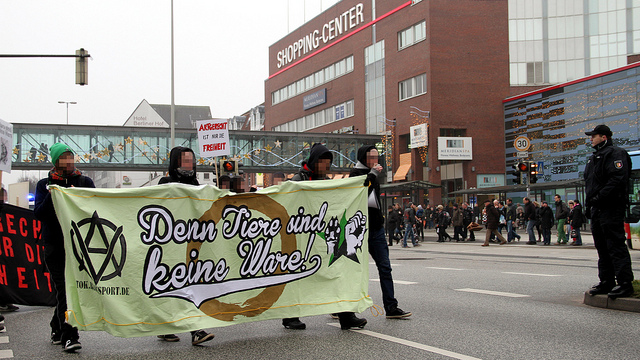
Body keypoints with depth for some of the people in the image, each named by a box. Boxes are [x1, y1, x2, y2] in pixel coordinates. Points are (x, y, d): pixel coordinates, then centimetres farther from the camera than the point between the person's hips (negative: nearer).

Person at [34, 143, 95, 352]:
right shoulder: (45, 184, 9)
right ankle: (68, 336, -11)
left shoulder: (85, 182, 11)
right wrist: (52, 196, -13)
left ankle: (57, 330, 22)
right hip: (54, 244, -2)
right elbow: (38, 213, 1)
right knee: (63, 289, -9)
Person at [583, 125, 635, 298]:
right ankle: (607, 282, 17)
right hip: (597, 209, 10)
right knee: (602, 248, 11)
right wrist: (589, 205, 18)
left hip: (612, 208, -10)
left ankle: (625, 283, -8)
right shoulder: (594, 158, 22)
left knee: (616, 245, -10)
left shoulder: (616, 154, -8)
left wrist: (599, 197, -22)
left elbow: (617, 180, -21)